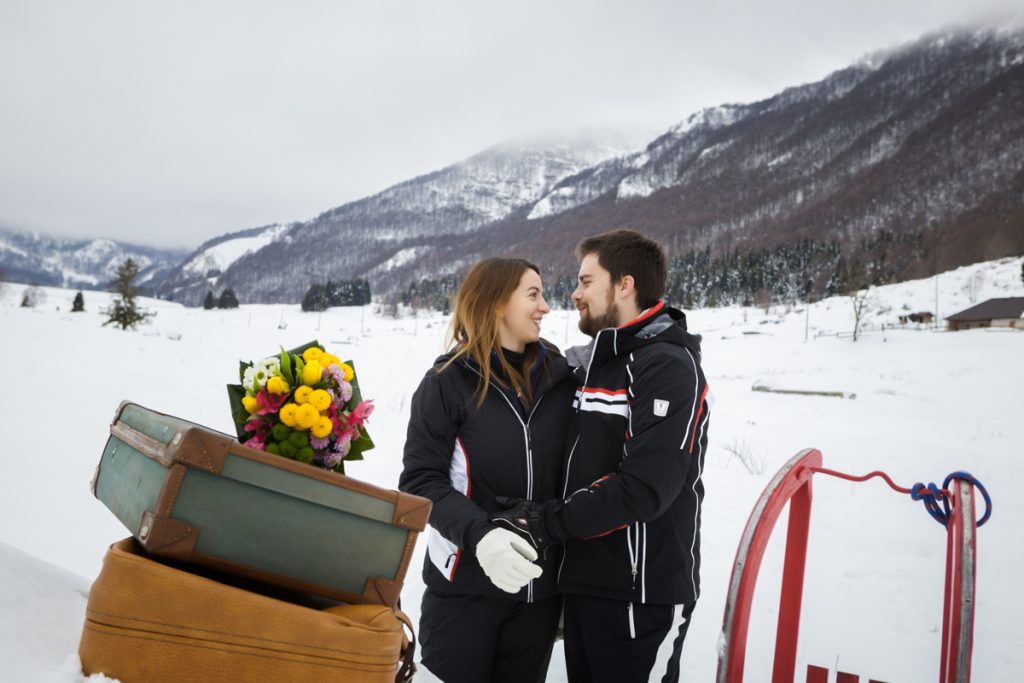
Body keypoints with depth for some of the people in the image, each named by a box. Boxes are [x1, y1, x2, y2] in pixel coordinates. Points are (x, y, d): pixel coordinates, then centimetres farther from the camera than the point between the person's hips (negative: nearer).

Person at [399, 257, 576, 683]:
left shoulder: (560, 377, 2)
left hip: (539, 586, 4)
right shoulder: (449, 381, -8)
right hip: (465, 585, -3)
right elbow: (421, 480, -11)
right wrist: (480, 534, -26)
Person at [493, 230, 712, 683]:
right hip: (584, 584, 8)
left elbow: (643, 488, -25)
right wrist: (523, 510, 2)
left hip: (640, 595, -8)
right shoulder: (597, 362, 12)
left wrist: (544, 523, -20)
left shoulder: (668, 367, -15)